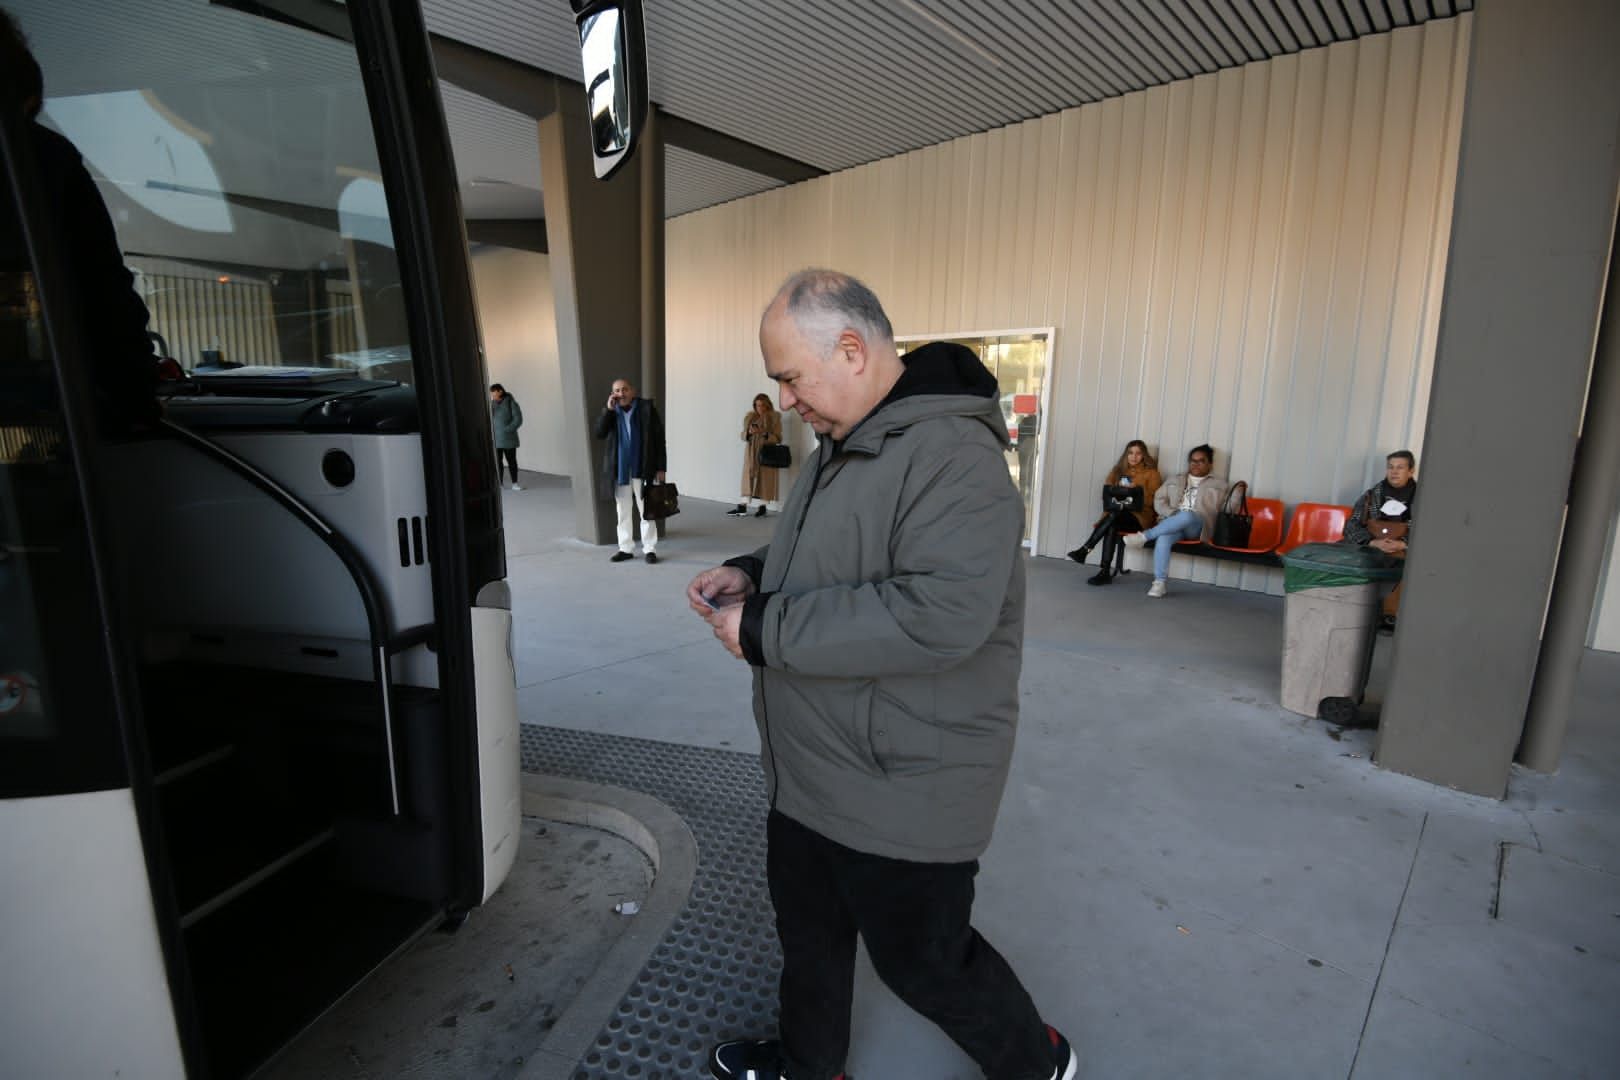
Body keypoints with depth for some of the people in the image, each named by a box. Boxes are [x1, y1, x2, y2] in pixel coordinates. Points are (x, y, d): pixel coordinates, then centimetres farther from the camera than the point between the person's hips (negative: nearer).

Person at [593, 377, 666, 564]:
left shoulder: (647, 408, -5)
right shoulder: (610, 411, 6)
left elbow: (659, 438, -4)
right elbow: (599, 433, -6)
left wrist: (660, 467, -7)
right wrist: (608, 409, -14)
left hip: (642, 469, -4)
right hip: (619, 470, 4)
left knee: (646, 511, 2)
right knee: (622, 511, 10)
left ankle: (650, 549, 10)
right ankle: (626, 548, 20)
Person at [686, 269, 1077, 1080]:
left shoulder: (952, 454, -24)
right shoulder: (844, 445, 7)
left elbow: (942, 614, -35)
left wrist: (765, 633, -28)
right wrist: (750, 576, -1)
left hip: (905, 786, -9)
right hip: (815, 769, 9)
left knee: (923, 960, 13)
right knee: (807, 927, 25)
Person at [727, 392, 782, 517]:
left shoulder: (774, 418, -3)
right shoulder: (750, 417, 9)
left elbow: (778, 438, -7)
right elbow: (743, 436, 9)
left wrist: (764, 433, -21)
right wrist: (749, 432, -13)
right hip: (751, 454, 4)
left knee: (765, 480, -3)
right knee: (748, 478, 1)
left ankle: (763, 507, 3)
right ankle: (742, 506, 0)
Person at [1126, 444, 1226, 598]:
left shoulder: (1219, 483, 18)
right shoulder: (1175, 479, 24)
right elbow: (1159, 500, 13)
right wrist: (1172, 515, -3)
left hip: (1198, 526, -2)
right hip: (1173, 524, 2)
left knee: (1187, 516, -40)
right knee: (1163, 538, -35)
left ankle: (1145, 535, -33)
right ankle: (1160, 582, -36)